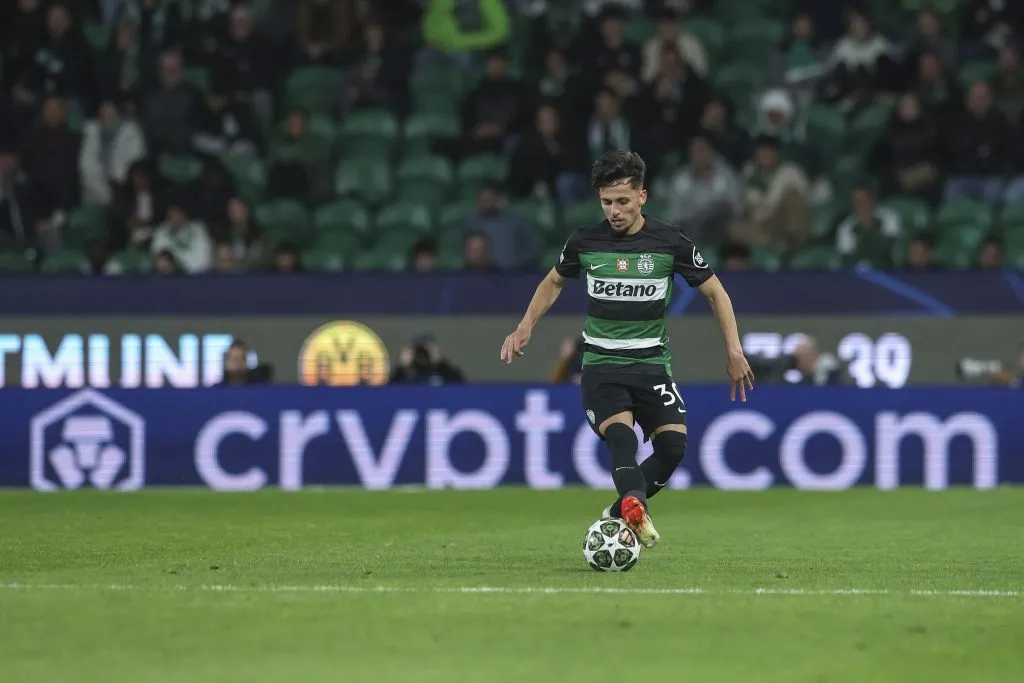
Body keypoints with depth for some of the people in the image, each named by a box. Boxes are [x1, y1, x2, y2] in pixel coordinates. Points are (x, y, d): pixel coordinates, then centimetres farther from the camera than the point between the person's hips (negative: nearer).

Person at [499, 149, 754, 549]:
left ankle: (619, 514, 7)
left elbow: (714, 291, 7)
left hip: (652, 362, 1)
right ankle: (636, 507, -51)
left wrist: (733, 350, 1)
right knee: (621, 437, -27)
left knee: (673, 446, -15)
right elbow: (554, 282, 21)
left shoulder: (670, 243, -3)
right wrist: (525, 328, 9)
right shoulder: (584, 242, 0)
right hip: (601, 365, -1)